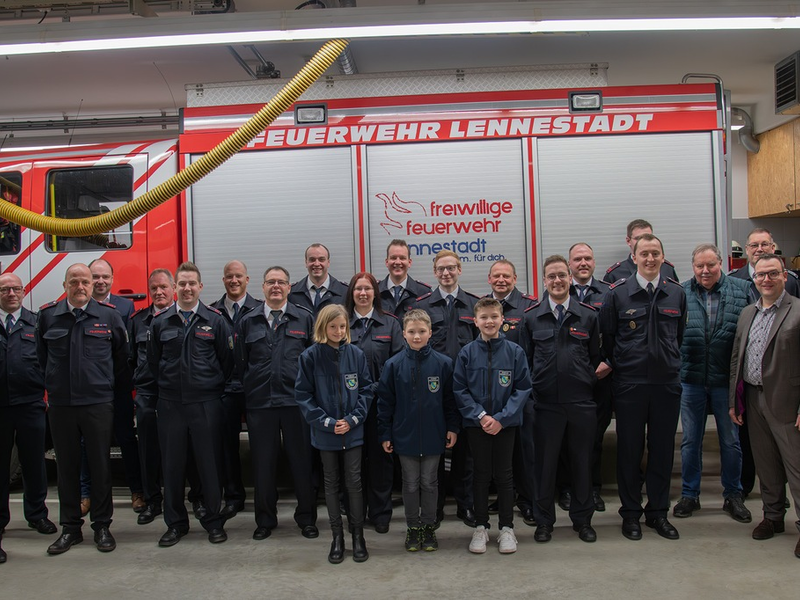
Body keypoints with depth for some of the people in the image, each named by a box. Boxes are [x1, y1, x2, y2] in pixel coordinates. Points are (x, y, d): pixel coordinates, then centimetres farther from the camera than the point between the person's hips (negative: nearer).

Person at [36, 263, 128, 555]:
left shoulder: (109, 315, 0)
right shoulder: (47, 315, 4)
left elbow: (121, 357, 7)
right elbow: (40, 357, 13)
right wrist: (51, 388, 11)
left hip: (98, 403, -1)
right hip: (60, 405, 2)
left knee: (100, 465, 5)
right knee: (67, 467, 10)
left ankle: (102, 526, 18)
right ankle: (70, 528, 22)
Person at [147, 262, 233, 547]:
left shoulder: (215, 319, 0)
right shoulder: (160, 321, 5)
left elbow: (227, 359, 4)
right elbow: (153, 360, 12)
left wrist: (215, 388, 5)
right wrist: (167, 386, 11)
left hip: (206, 403, -2)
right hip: (170, 403, 2)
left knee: (210, 462, 4)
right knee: (172, 464, 8)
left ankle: (213, 521, 18)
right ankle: (175, 522, 22)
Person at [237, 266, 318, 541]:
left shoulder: (305, 319, 5)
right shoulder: (248, 322, 9)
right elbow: (241, 362, 11)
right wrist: (249, 390, 6)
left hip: (296, 401, -1)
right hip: (260, 402, 1)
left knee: (302, 460, 5)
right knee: (263, 463, 9)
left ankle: (306, 518, 21)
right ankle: (265, 520, 24)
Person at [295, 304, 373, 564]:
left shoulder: (356, 354, -3)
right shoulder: (310, 356, -7)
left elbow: (366, 389, 1)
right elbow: (303, 394, -6)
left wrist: (353, 418, -9)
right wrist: (327, 422, -12)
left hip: (353, 432, 0)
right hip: (325, 433, 0)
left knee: (354, 483, 5)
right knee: (331, 483, 12)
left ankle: (358, 534, 21)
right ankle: (337, 535, 25)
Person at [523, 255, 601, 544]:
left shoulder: (588, 315, 5)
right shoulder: (531, 316, 4)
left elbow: (596, 357, 11)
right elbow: (525, 358, 8)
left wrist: (589, 382, 3)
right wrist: (531, 388, 2)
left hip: (582, 402, 1)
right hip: (546, 402, -1)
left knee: (582, 460, 10)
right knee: (545, 462, 7)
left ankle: (582, 518, 27)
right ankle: (544, 519, 22)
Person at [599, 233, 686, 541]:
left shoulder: (677, 293, 5)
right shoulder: (618, 294, -3)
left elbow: (680, 336, 14)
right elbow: (607, 337, 3)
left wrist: (670, 363, 10)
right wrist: (619, 366, 3)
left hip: (667, 383, 3)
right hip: (629, 385, -2)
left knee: (663, 449, 10)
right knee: (629, 450, 6)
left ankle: (658, 512, 25)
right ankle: (630, 513, 21)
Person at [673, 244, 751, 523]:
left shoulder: (742, 289, 0)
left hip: (727, 378, 0)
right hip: (691, 378, 0)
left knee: (731, 440, 12)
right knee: (690, 440, 11)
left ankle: (733, 495, 29)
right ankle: (689, 495, 25)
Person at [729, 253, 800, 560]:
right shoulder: (747, 313, 11)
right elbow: (736, 358, 13)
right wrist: (733, 400, 11)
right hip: (754, 399, 6)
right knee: (766, 465, 16)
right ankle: (773, 516, 30)